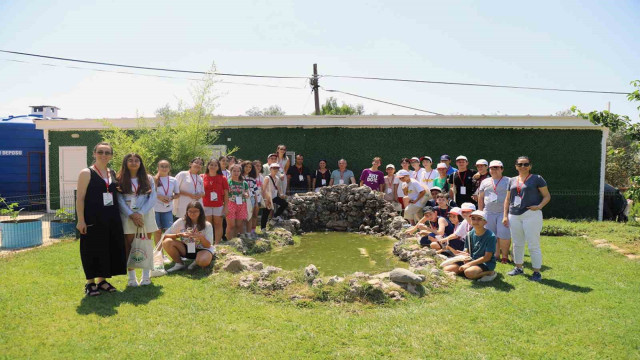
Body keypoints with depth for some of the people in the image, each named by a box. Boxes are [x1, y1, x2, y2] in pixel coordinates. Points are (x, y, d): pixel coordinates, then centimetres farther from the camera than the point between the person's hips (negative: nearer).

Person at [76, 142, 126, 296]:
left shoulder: (113, 173, 11)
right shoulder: (86, 173, -5)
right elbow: (80, 198, -9)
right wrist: (81, 220, -16)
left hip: (112, 220, 6)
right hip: (93, 220, -6)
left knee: (110, 249, 10)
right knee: (93, 250, 2)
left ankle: (102, 280, 24)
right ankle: (90, 283, 16)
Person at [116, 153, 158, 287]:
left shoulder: (148, 179, 6)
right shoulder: (120, 180, 3)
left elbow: (152, 198, -1)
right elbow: (119, 200, -4)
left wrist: (141, 213, -11)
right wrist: (132, 215, -14)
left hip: (146, 214, 1)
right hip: (127, 216, -1)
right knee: (129, 245, 0)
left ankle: (146, 276, 11)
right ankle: (131, 277, 7)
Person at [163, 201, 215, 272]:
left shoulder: (207, 225, -11)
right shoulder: (181, 222, -9)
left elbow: (208, 246, -11)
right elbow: (165, 236, -10)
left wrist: (201, 237, -30)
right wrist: (179, 235, -26)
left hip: (202, 249, -3)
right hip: (185, 249, 3)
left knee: (203, 261, -38)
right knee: (167, 242, -23)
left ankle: (196, 262, -1)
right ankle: (179, 263, -4)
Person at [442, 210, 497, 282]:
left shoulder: (490, 236, -15)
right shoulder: (470, 234, 3)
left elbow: (487, 257, -17)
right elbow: (467, 251, 9)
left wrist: (469, 264, -19)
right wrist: (466, 262, -12)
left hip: (486, 263, -6)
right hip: (471, 260, 6)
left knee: (469, 272, -37)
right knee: (447, 269, -9)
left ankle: (490, 272, -11)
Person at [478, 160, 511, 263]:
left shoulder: (508, 181, 4)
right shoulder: (485, 182, 15)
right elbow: (480, 198, 17)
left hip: (503, 212, -3)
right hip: (488, 213, 4)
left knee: (504, 234, -8)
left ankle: (505, 255, 6)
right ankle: (496, 255, 17)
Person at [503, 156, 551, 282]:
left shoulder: (537, 179, 1)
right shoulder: (512, 181, 14)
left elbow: (547, 196, 0)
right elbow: (507, 199, 16)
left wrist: (539, 206, -17)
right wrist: (505, 216, 9)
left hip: (531, 215, -5)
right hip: (514, 216, 5)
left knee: (533, 245, -3)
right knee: (517, 244, 14)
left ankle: (537, 272, 6)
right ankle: (518, 267, 27)